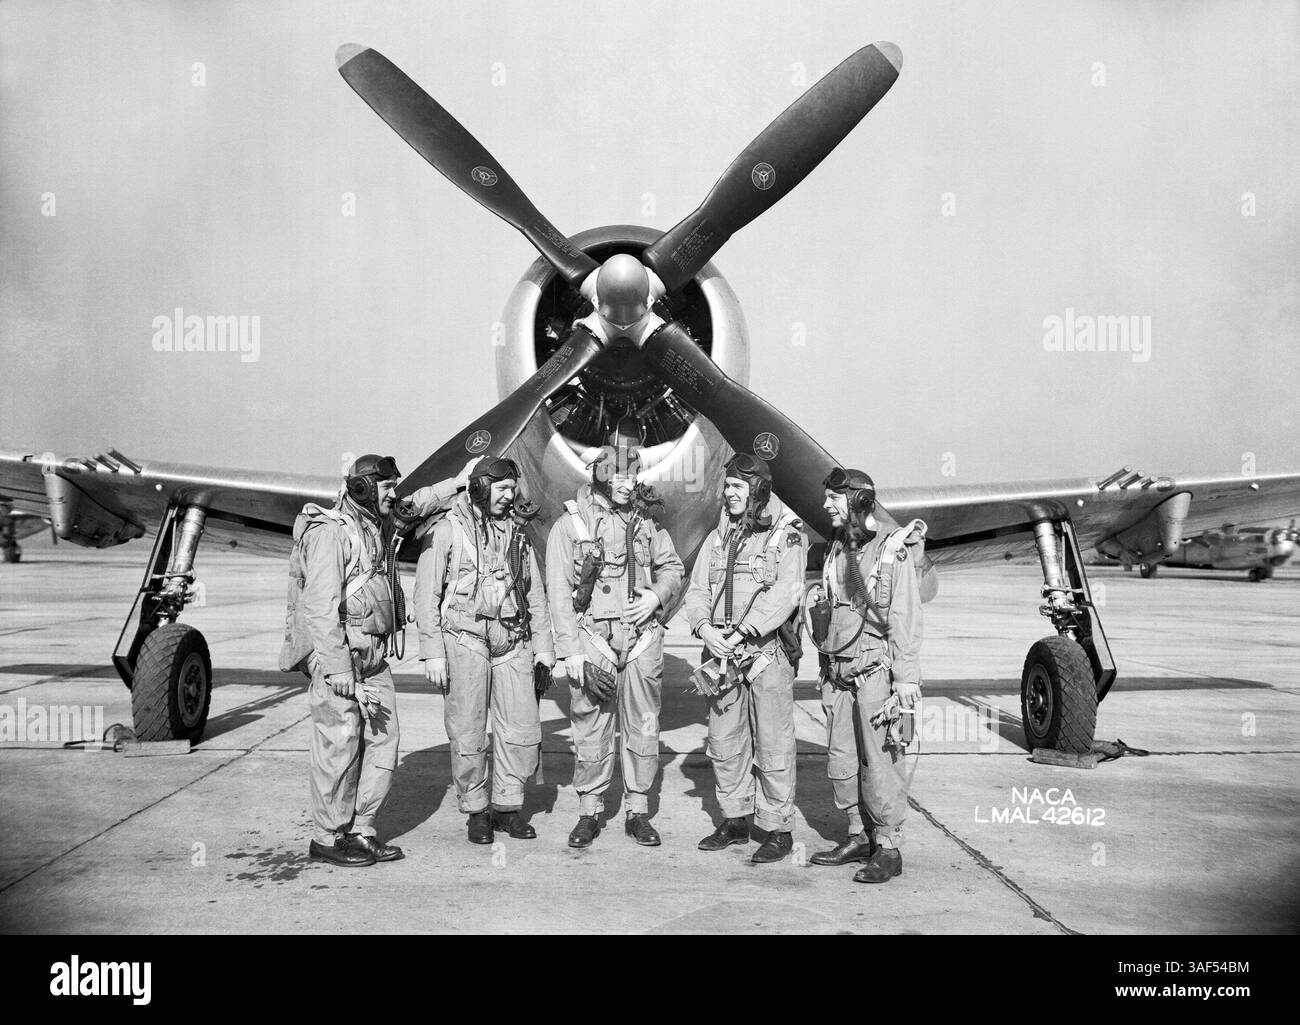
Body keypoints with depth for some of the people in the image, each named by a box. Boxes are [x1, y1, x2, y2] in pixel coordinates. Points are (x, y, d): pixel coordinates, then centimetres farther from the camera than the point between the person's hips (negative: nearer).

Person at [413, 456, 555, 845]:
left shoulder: (516, 533, 15)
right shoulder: (447, 529, 0)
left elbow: (535, 594, 19)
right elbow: (426, 594, -2)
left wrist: (544, 647, 14)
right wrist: (432, 653, -7)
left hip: (513, 643, 4)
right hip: (464, 638, -4)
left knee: (522, 729, 1)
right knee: (467, 733, 1)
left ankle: (507, 805, 17)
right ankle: (476, 811, 16)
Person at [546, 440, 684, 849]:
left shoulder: (645, 520, 8)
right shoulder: (571, 522, -2)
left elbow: (673, 567, 18)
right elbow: (558, 590, -4)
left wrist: (658, 595, -4)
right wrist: (570, 650, -9)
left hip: (643, 638, 3)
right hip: (593, 638, -3)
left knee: (643, 728, 7)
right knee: (591, 730, 2)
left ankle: (638, 811, 18)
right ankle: (589, 812, 16)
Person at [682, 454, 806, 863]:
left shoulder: (785, 535, -2)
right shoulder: (718, 538, 15)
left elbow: (785, 594, -13)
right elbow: (696, 591, 11)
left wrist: (741, 633, -19)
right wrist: (705, 628, -9)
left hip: (768, 650, -5)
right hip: (722, 654, 6)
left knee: (773, 745, -2)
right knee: (723, 741, 10)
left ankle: (779, 829, 8)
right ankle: (735, 820, 23)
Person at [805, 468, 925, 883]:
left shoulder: (894, 551, -7)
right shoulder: (837, 550, 14)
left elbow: (905, 621, -9)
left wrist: (906, 680, -13)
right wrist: (825, 671, 15)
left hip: (875, 670, -7)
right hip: (839, 673, 7)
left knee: (879, 763, -4)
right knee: (840, 762, 9)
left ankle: (888, 847, 6)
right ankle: (860, 836, 22)